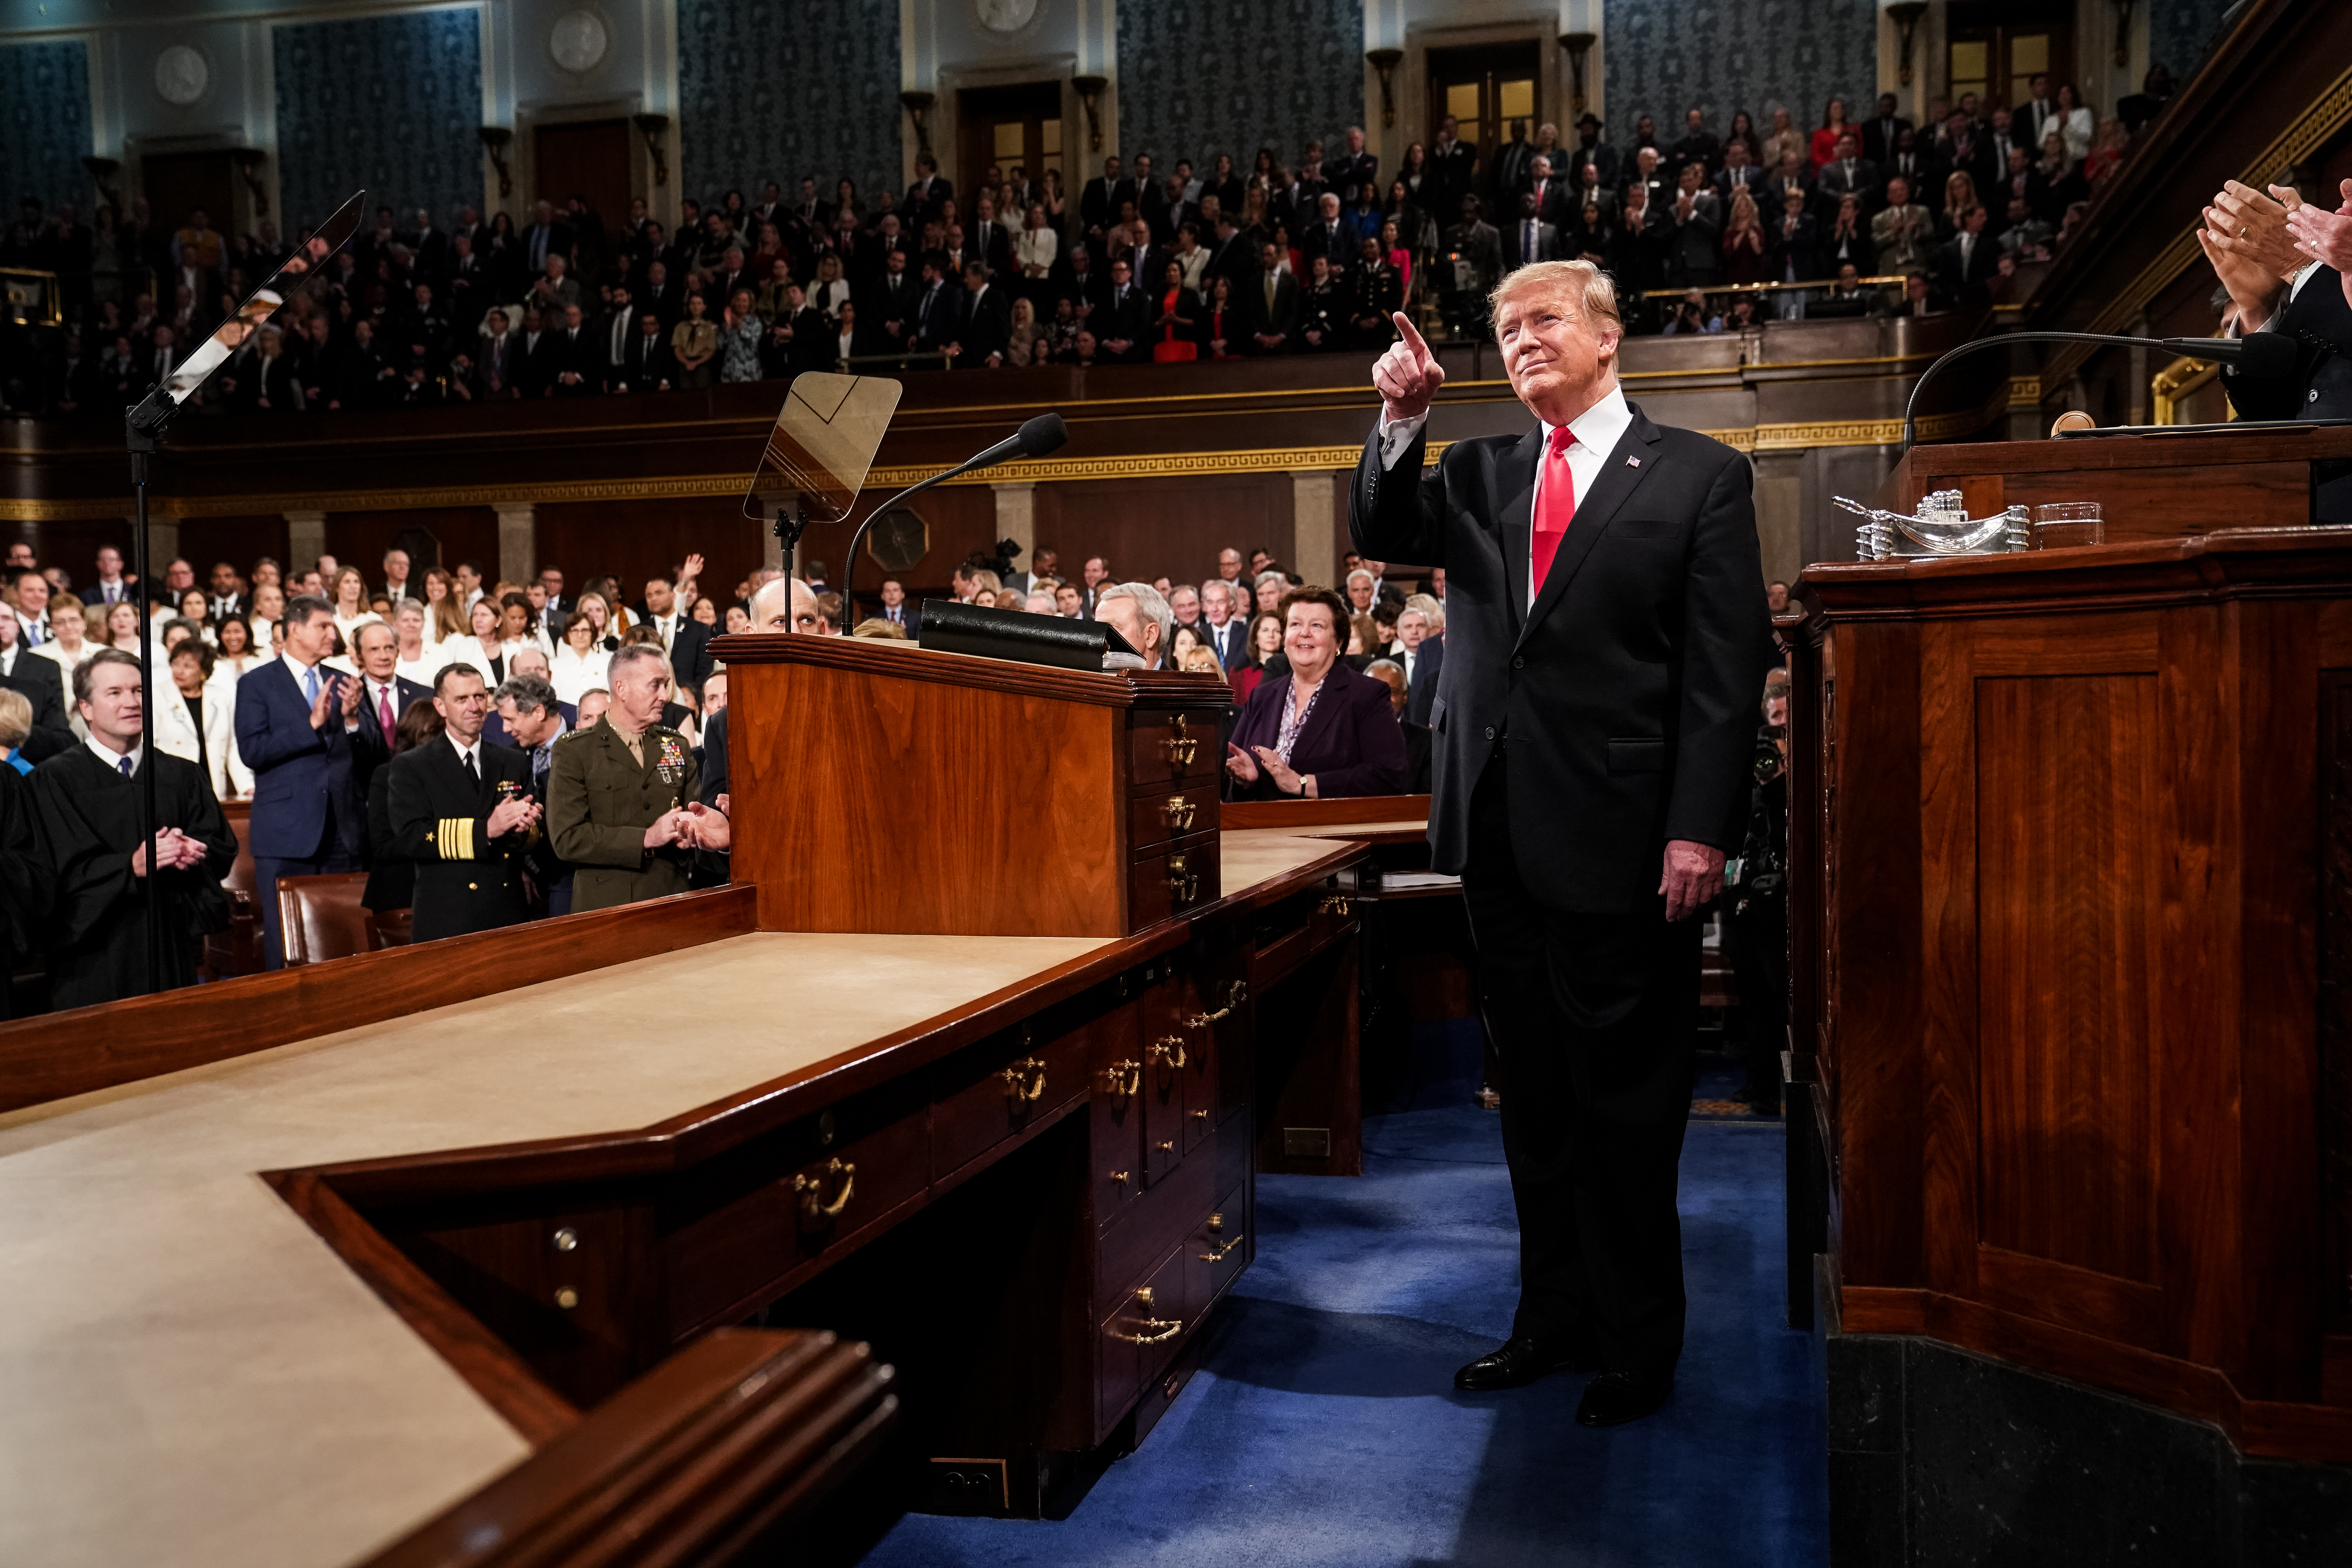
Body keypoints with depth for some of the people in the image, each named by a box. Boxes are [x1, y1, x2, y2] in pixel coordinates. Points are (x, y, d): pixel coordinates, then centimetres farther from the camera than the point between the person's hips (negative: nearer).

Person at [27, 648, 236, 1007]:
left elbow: (223, 850, 6)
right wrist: (132, 867, -24)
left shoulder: (182, 776, 12)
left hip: (172, 948, 3)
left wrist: (187, 851, -16)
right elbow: (66, 869, -10)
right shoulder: (55, 780, 0)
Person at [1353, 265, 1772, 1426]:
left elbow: (1727, 666, -6)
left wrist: (1700, 830, -14)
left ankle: (1637, 1345, 19)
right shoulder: (1478, 471, 15)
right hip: (1500, 830, 5)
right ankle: (1554, 1318, 28)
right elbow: (1381, 536, 2)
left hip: (1620, 839, -5)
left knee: (1625, 1105, 4)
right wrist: (1401, 422, -13)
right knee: (1534, 1097, 14)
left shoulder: (1698, 476, 0)